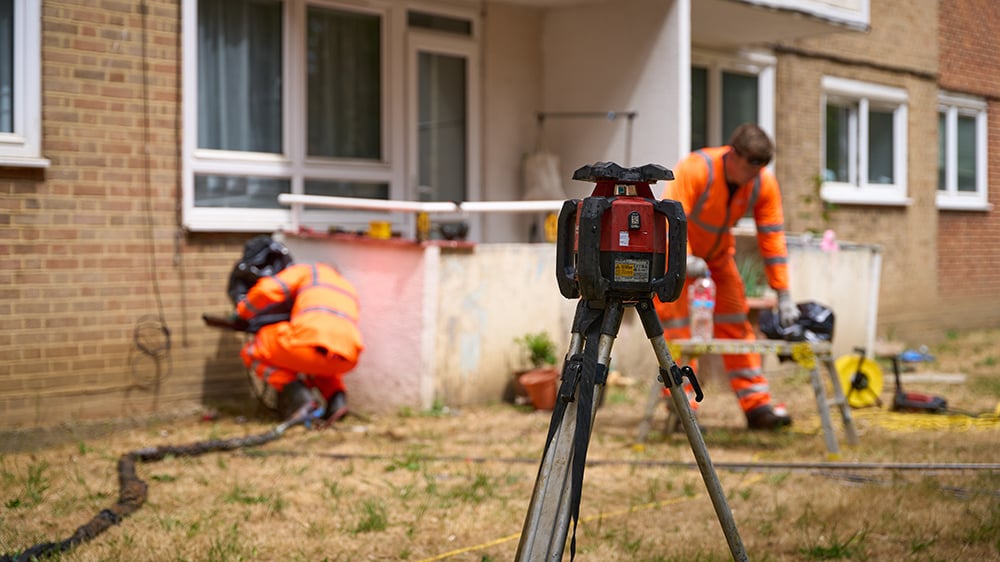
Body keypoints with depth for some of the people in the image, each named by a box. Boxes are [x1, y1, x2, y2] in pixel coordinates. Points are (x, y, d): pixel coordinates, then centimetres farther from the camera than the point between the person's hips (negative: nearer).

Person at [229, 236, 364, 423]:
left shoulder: (305, 271, 15)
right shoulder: (342, 282, 36)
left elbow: (269, 290, -2)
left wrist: (243, 312, 14)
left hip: (312, 346, -7)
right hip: (348, 361, 7)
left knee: (252, 351, 15)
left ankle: (294, 393, -4)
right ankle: (336, 397, 14)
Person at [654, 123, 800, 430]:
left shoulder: (764, 184, -17)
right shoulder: (695, 169, -32)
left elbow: (772, 238, -14)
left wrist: (783, 295, -16)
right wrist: (685, 259, -57)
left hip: (717, 254, 5)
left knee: (736, 323, 2)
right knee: (675, 325, -11)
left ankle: (756, 406, 4)